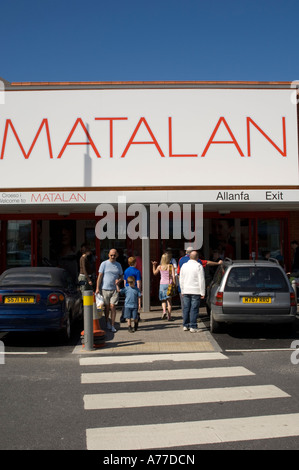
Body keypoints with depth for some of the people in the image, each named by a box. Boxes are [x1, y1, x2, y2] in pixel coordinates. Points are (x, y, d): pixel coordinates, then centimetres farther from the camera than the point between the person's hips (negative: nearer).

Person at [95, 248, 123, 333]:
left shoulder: (118, 265, 11)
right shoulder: (104, 264, -1)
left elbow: (121, 276, 19)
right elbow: (100, 276, -2)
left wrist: (119, 280, -5)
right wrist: (97, 288, -7)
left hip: (115, 289, 2)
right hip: (105, 289, -2)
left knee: (113, 307, -3)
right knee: (107, 307, 8)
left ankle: (112, 325, 3)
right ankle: (107, 322, 27)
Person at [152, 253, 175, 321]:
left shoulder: (159, 267, 0)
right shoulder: (171, 266, -4)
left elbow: (154, 273, 17)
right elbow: (173, 276, -9)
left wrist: (154, 265, 24)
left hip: (162, 284, 1)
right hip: (169, 284, -1)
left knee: (163, 300, 14)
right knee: (169, 300, 7)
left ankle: (164, 311, -12)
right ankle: (169, 316, 4)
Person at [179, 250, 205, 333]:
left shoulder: (184, 265, 9)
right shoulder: (198, 266, -7)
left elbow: (181, 279, 14)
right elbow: (201, 280, -9)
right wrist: (202, 292, -5)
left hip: (186, 291, 5)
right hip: (196, 291, -5)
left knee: (186, 308, 10)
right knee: (194, 309, -3)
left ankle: (185, 325, 15)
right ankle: (193, 326, -3)